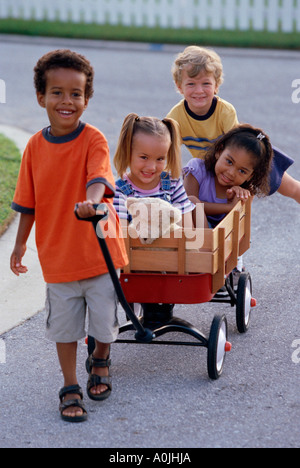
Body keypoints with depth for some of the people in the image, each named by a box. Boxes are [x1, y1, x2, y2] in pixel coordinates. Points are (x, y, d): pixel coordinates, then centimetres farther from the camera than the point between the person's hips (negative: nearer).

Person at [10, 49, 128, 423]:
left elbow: (98, 178, -30)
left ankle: (100, 362, 40)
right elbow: (28, 201, 9)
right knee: (64, 325, 10)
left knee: (104, 322, 8)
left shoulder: (93, 140, -12)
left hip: (99, 249, -2)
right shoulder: (35, 146, -1)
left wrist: (91, 200, -51)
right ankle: (70, 388, 27)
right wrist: (20, 243, 12)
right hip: (57, 255, 3)